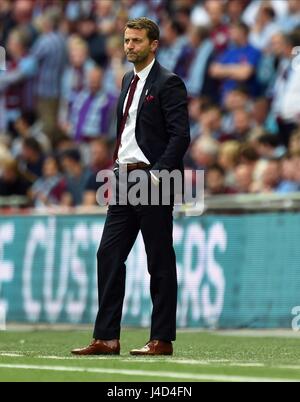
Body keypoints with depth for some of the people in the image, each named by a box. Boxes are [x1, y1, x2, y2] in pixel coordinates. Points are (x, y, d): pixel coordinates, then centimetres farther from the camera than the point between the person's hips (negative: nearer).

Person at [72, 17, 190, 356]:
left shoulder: (168, 84, -9)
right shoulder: (129, 81, 17)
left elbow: (180, 136, -15)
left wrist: (157, 174, -20)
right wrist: (117, 170, 14)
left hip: (152, 182, -8)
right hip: (125, 181, 8)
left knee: (160, 262, -2)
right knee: (108, 256, 4)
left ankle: (162, 340, 4)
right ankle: (106, 338, 6)